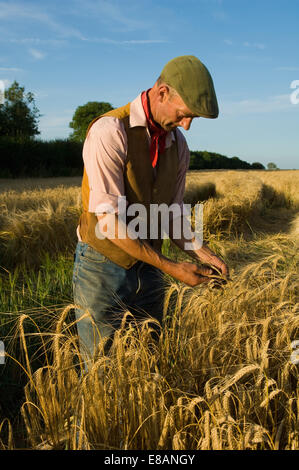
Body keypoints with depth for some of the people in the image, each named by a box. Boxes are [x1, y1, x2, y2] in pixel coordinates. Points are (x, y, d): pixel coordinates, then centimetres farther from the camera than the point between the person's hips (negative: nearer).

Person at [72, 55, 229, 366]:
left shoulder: (178, 144, 3)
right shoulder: (109, 132, -20)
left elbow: (171, 215, 10)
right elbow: (109, 222, -24)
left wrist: (201, 253, -7)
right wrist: (170, 268, -22)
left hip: (148, 268, 6)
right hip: (103, 267, -6)